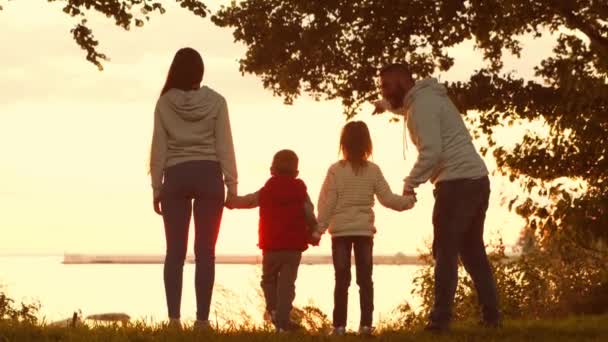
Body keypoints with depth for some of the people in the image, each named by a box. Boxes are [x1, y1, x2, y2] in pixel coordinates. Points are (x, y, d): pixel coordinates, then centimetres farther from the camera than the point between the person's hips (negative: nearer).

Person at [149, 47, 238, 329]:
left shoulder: (164, 103, 1)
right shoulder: (216, 101, 0)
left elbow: (159, 148, 1)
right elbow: (225, 147, -2)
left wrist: (156, 188, 6)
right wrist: (232, 185, 2)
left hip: (176, 176, 1)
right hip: (208, 175, -1)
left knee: (175, 251, 4)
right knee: (205, 252, 0)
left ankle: (174, 317, -1)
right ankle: (202, 318, -3)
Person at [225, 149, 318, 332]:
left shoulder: (265, 192, 3)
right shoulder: (301, 193, 3)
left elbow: (244, 201, 12)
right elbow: (310, 217, 3)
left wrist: (227, 201, 30)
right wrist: (314, 235, 20)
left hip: (271, 246, 0)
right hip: (294, 247, 0)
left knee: (269, 278, 20)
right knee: (287, 282, 1)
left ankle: (272, 309, 4)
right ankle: (283, 320, -6)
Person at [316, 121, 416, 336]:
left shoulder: (335, 170, -7)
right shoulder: (373, 170, -2)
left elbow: (326, 203, -7)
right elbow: (388, 199, -1)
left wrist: (319, 229, 0)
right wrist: (408, 201, 15)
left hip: (340, 231, -1)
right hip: (365, 231, 1)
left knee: (341, 280, 3)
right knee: (365, 279, 5)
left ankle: (339, 325, 1)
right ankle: (366, 324, 1)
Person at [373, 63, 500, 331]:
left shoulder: (421, 105, -11)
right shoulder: (430, 97, 20)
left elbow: (431, 152, -22)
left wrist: (410, 184, -14)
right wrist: (385, 105, 54)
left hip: (457, 182, -10)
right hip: (477, 179, 10)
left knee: (446, 251, -7)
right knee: (472, 250, 15)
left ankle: (441, 319, -9)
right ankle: (491, 315, 14)